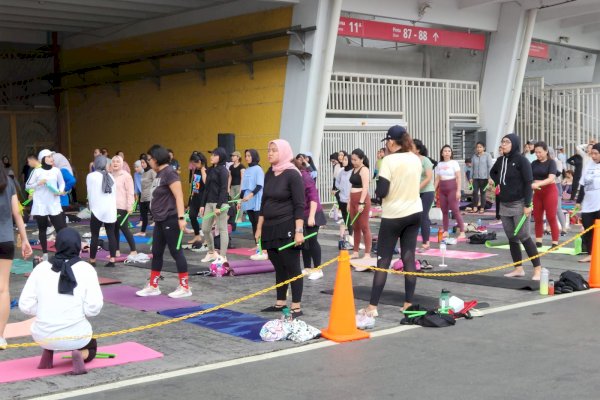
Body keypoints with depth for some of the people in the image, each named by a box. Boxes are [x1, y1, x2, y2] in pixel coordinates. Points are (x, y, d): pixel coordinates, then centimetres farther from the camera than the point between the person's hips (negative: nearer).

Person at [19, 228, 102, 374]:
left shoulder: (41, 268, -2)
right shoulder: (86, 269, -7)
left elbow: (25, 306, -4)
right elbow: (93, 308, -13)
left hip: (43, 336, 3)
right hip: (75, 336, -3)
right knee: (92, 347, 31)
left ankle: (48, 353, 13)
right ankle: (80, 354, -5)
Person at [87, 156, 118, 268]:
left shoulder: (91, 176, -3)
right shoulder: (110, 176, 12)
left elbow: (90, 193, 0)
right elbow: (114, 193, 14)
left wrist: (91, 207, 10)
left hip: (98, 210, -4)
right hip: (111, 210, 4)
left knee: (95, 236, 2)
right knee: (111, 235, 3)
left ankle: (92, 261, 7)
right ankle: (112, 260, -1)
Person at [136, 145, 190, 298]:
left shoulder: (169, 172, -14)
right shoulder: (159, 174, 13)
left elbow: (179, 196, -20)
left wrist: (181, 217, -25)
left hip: (170, 219, -9)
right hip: (160, 220, 9)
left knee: (176, 251, -2)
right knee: (156, 253, 13)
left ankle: (185, 287, 6)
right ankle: (153, 286, 22)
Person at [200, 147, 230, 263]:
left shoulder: (223, 170, -7)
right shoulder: (210, 170, 15)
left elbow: (224, 189, -13)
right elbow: (207, 188, 17)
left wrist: (219, 206, -18)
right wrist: (202, 204, 12)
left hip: (220, 203, -8)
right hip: (209, 203, 8)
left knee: (222, 230, -2)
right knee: (205, 229, 9)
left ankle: (223, 257, 2)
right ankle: (211, 252, 26)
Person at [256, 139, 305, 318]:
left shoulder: (292, 174, -11)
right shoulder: (269, 174, 10)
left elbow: (299, 206, -14)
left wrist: (299, 231, -19)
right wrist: (259, 228, 14)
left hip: (287, 228, -7)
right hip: (270, 228, 7)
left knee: (292, 267, -2)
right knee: (279, 267, 13)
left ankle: (296, 307, 1)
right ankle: (280, 302, 23)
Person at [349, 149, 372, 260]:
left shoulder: (364, 170, -9)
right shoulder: (354, 169, 17)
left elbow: (365, 187, -17)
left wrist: (361, 203, -23)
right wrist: (349, 201, 18)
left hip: (362, 200, -9)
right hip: (353, 200, 9)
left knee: (364, 227, -6)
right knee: (355, 227, 11)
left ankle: (367, 254, -3)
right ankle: (355, 252, 18)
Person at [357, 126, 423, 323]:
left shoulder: (389, 160, -15)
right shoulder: (416, 159, 6)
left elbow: (381, 192, -17)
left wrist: (378, 186, 2)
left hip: (393, 215, -6)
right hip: (415, 213, 6)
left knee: (383, 260, -2)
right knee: (409, 258, 8)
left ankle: (372, 307, -1)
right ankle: (408, 303, 9)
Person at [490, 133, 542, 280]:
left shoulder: (521, 160, -9)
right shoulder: (500, 160, 9)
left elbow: (528, 183, -13)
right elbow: (492, 173, 31)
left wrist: (527, 205, -18)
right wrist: (498, 183, 11)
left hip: (519, 204, -7)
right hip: (504, 205, 7)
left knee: (523, 237, -9)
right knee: (512, 238, 8)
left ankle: (538, 269, -2)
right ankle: (518, 268, 15)